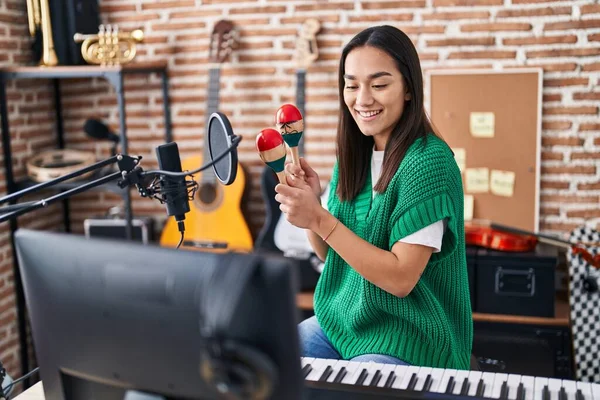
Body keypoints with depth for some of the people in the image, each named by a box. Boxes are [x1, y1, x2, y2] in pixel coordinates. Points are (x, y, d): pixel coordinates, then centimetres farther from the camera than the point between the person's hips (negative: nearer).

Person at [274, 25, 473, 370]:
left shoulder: (429, 161, -18)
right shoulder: (355, 154, 3)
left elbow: (401, 279, -21)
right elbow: (331, 252, 8)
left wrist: (319, 219, -26)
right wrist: (310, 202, -11)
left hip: (409, 340, -6)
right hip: (342, 321, 7)